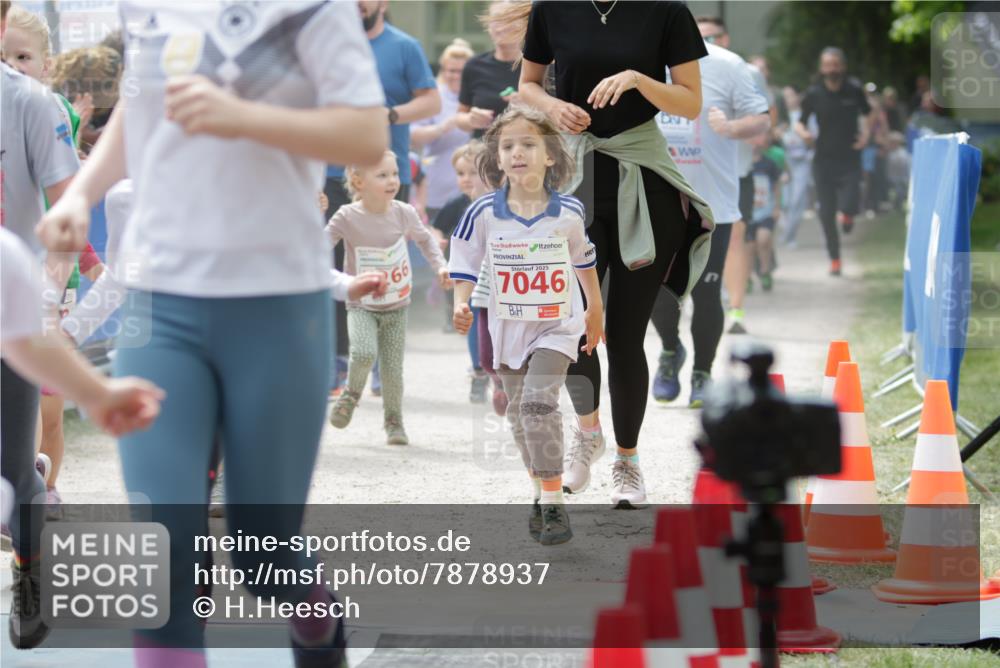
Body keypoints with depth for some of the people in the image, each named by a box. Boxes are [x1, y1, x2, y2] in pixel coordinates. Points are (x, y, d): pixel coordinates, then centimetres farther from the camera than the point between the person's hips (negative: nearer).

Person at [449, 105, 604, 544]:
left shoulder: (569, 213, -10)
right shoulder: (484, 214, -11)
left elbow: (585, 261, 8)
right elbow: (466, 266, -1)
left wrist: (595, 312, 19)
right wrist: (461, 304, -20)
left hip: (557, 326, -3)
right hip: (509, 327, 3)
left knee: (538, 401, -21)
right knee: (519, 414, 13)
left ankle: (553, 502, -16)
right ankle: (541, 492, 33)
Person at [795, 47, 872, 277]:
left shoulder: (854, 91, -2)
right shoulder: (814, 94, -2)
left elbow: (866, 114, 15)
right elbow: (800, 122, 5)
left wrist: (865, 134, -3)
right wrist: (803, 133, -18)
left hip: (850, 160, -1)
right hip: (824, 160, 1)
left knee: (848, 206, -18)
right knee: (826, 214, 3)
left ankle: (847, 215, 21)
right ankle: (834, 259, 18)